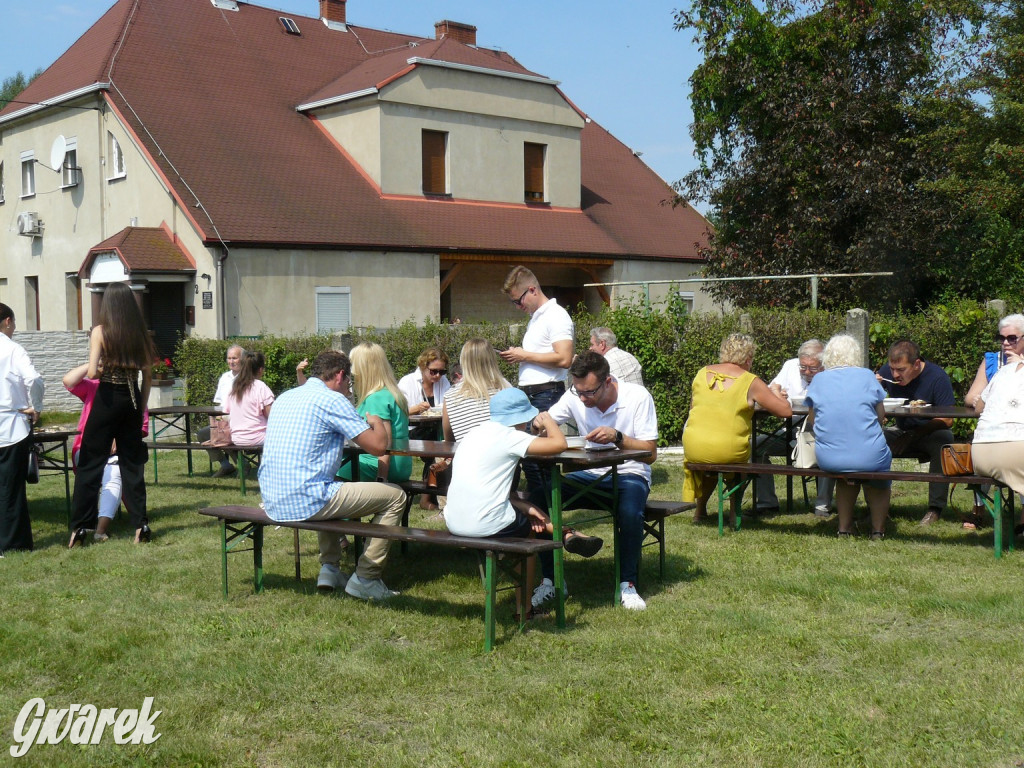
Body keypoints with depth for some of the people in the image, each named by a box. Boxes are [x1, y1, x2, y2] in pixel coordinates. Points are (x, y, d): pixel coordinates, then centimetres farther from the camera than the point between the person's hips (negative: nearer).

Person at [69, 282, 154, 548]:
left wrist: (101, 370, 5)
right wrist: (141, 409, 14)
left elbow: (92, 372, -18)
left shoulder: (100, 332, -9)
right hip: (132, 399, 4)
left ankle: (80, 527, 5)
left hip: (107, 399, -4)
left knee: (90, 463, 4)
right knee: (133, 462, 11)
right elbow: (147, 376, 5)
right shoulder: (140, 333, 2)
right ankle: (140, 524, 9)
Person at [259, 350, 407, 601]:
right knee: (395, 497, 4)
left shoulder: (283, 398, 17)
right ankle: (365, 578, 5)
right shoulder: (332, 400, -8)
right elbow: (378, 446, -10)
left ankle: (329, 568, 28)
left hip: (273, 504, 9)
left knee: (334, 489, 40)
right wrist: (377, 422, 13)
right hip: (306, 501, -9)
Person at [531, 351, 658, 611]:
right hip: (589, 474, 4)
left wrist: (617, 437, -34)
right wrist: (540, 422, -22)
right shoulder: (574, 397, -4)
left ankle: (627, 584, -12)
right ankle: (550, 580, -7)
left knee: (630, 512, -37)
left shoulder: (638, 397, -15)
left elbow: (650, 453, -16)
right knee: (539, 497, -20)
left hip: (630, 474, -4)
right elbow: (545, 423, 5)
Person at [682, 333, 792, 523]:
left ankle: (700, 510, 41)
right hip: (728, 453, -3)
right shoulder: (751, 382, -4)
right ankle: (735, 512, 30)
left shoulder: (702, 374, 7)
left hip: (693, 450, 3)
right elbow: (786, 410, -3)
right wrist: (775, 396, 18)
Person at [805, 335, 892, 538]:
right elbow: (881, 418, 6)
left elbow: (812, 419, 13)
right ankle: (878, 529, 35)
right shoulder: (866, 376, -1)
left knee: (847, 475, 35)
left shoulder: (818, 380, 4)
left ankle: (844, 528, 37)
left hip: (828, 459, 2)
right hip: (869, 458, -2)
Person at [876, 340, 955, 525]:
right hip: (901, 432, 3)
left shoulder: (937, 377, -17)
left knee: (942, 440, -36)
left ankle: (935, 508, -26)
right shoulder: (887, 371, -5)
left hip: (929, 433, -3)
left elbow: (947, 420, -20)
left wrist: (915, 434, -26)